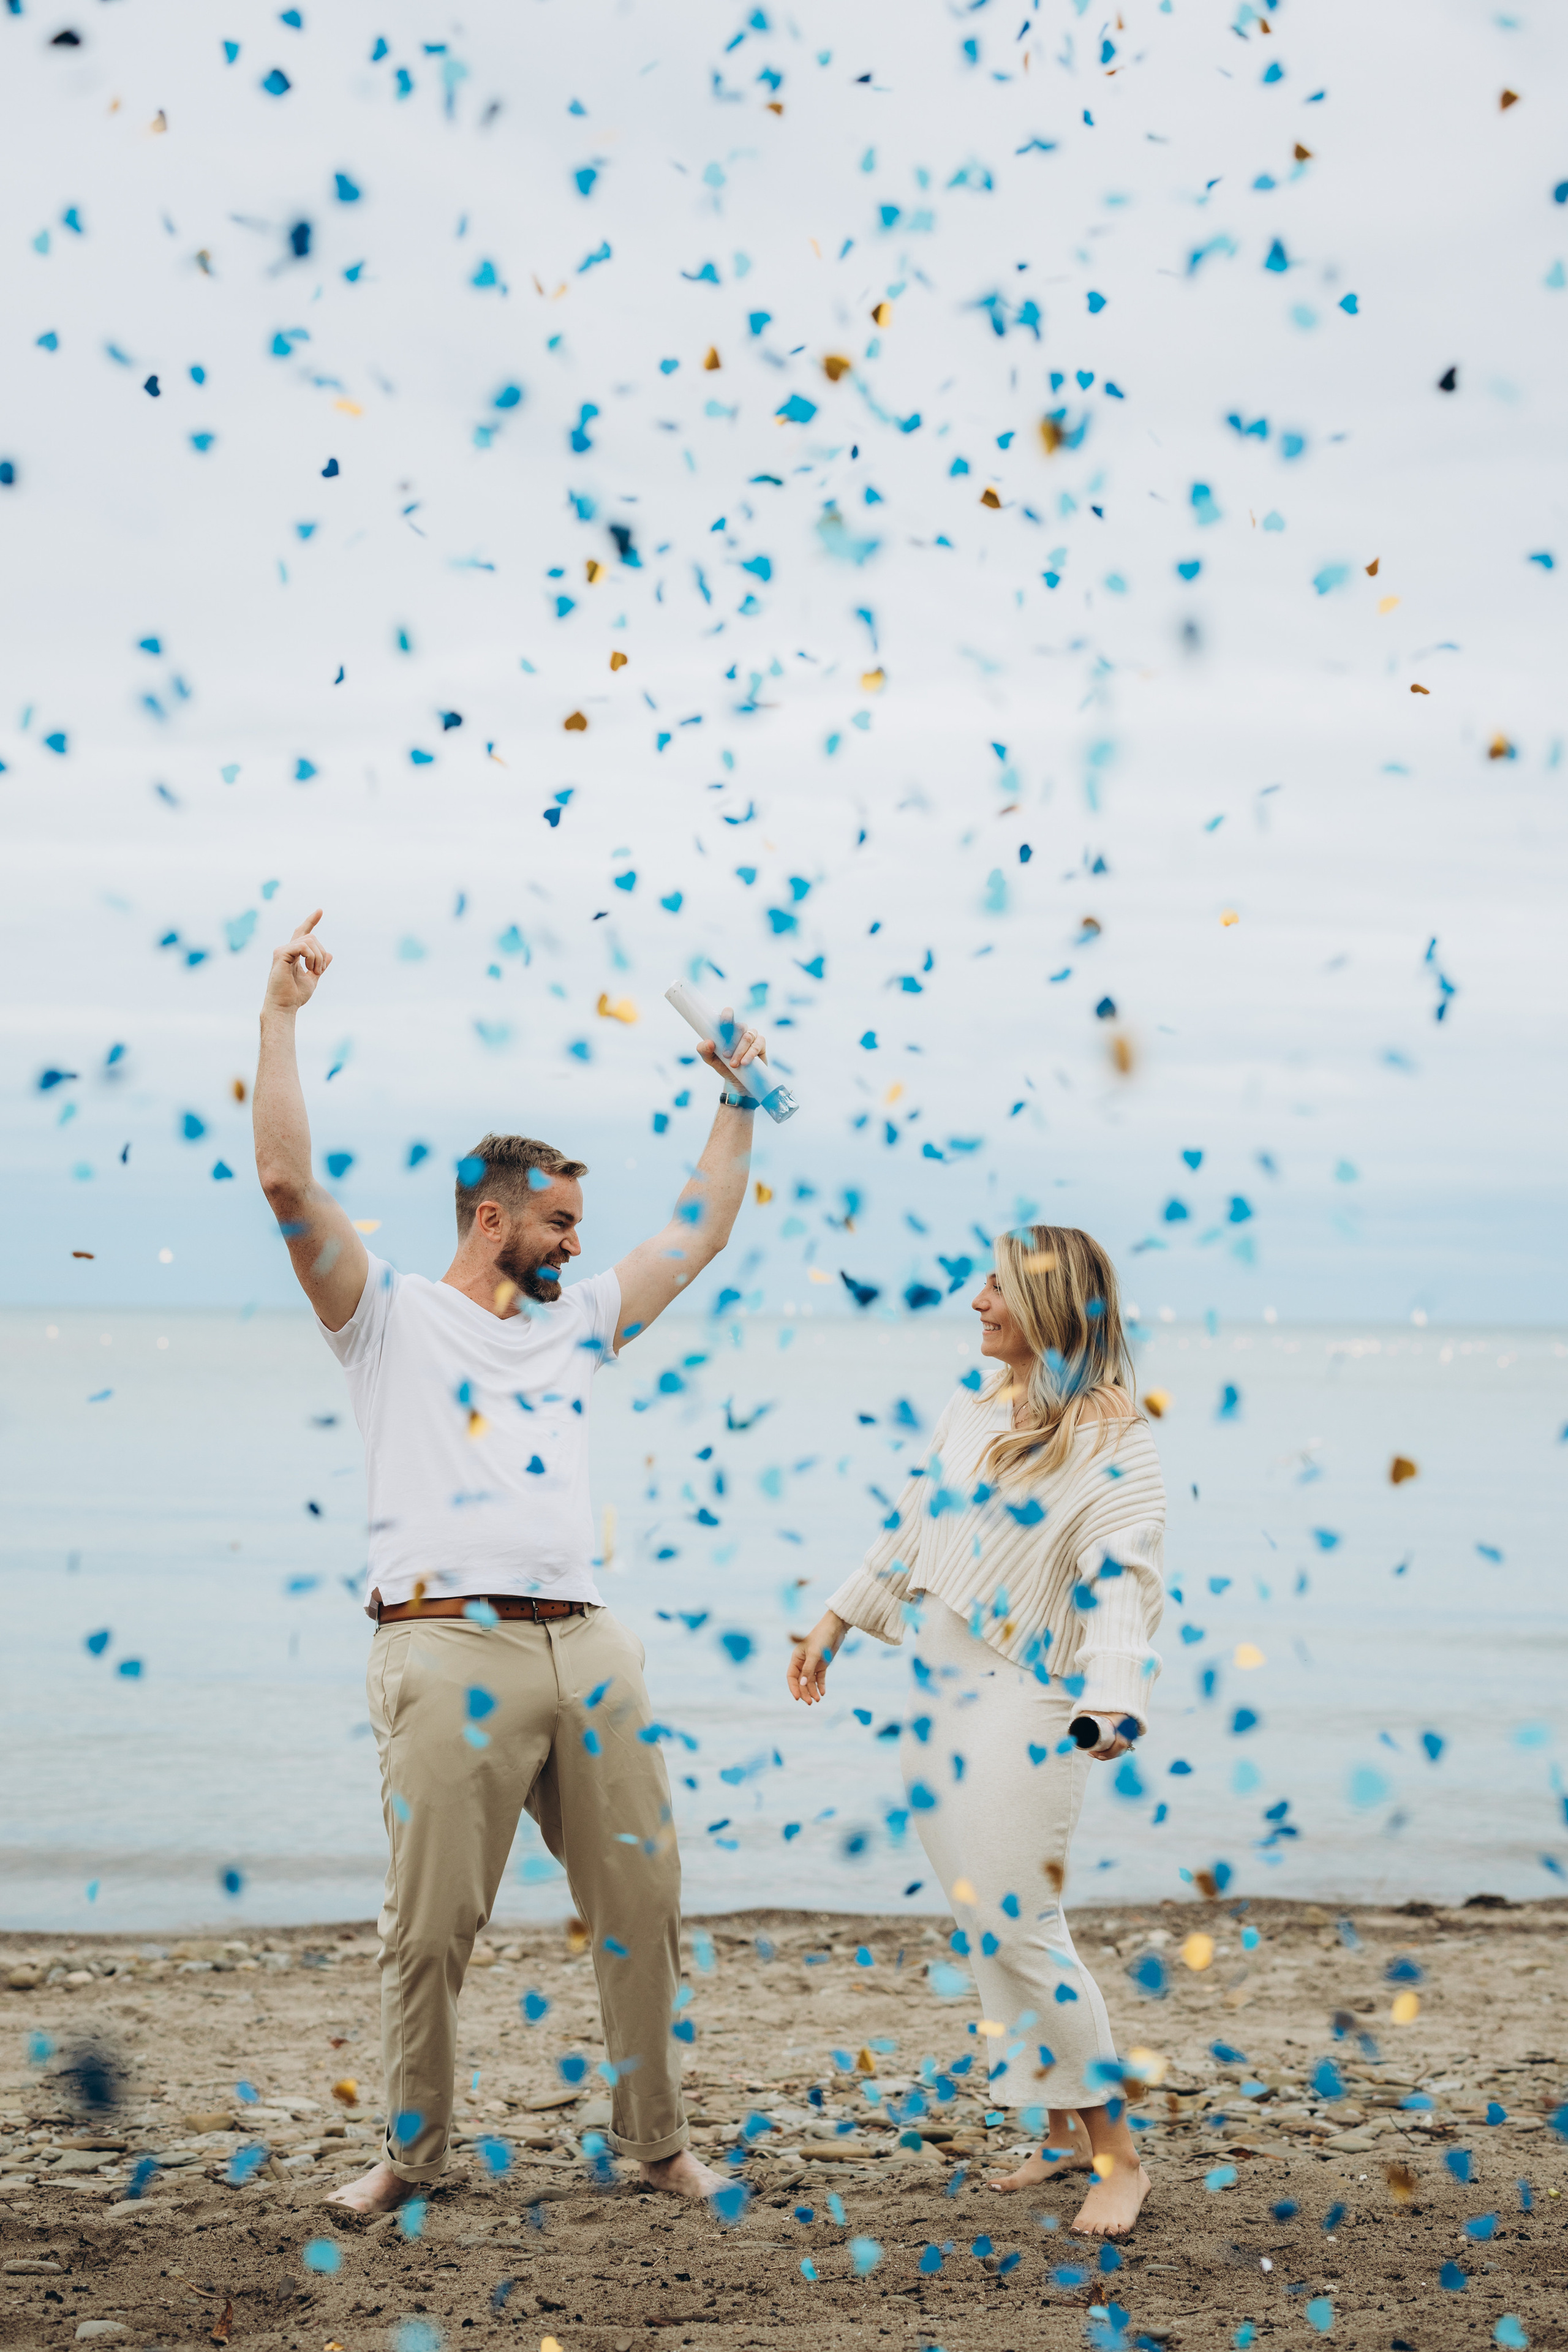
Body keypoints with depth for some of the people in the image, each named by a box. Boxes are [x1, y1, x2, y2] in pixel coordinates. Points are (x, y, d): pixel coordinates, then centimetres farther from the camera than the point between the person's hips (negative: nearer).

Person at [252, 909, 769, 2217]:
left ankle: (656, 2140, 18)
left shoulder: (577, 1325, 23)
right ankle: (412, 2151, 14)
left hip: (588, 1650, 5)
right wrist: (281, 1017, -4)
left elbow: (700, 1235, 31)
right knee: (433, 1926, -1)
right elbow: (288, 1182, -5)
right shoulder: (392, 1316, 7)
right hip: (451, 1653, -5)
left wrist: (738, 1103, 31)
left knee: (643, 1902, 6)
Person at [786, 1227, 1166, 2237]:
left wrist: (1113, 1699, -34)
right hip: (939, 1690, 8)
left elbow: (1124, 1575, -21)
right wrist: (837, 1623, 24)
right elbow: (912, 1528, 23)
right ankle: (1065, 2133, 20)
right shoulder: (974, 1408, 12)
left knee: (1017, 1929, -10)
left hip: (1024, 1700, -8)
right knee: (990, 1931, 10)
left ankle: (1120, 2151, 1)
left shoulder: (1110, 1433, -11)